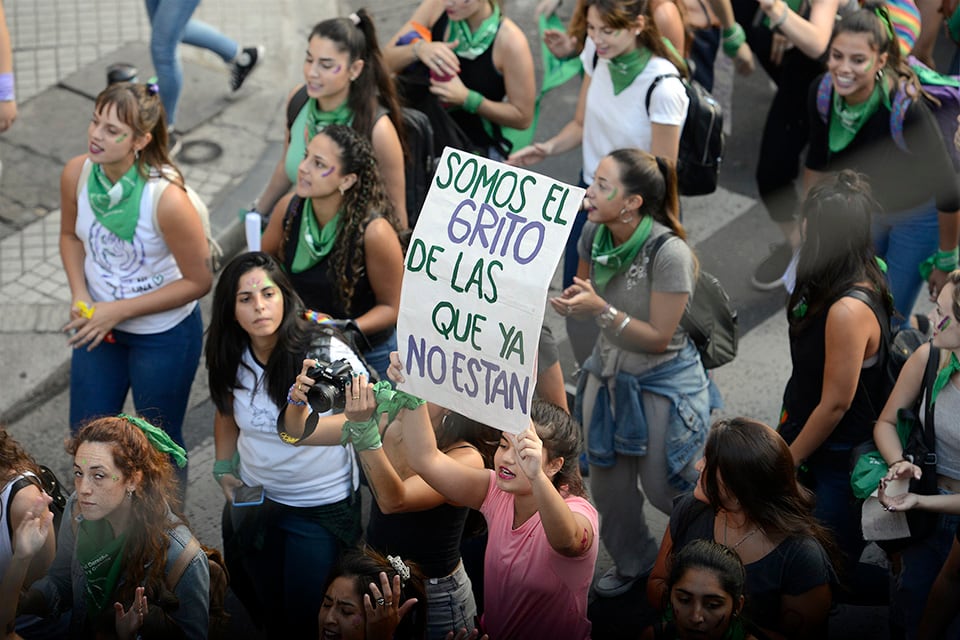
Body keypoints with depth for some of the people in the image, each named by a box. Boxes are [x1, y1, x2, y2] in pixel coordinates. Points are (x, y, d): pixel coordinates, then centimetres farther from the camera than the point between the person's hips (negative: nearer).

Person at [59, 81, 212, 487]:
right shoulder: (76, 174, -16)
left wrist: (119, 310, -21)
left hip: (164, 335, -5)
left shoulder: (166, 198, -31)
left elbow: (199, 281, -21)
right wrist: (80, 295, -11)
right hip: (99, 323, 5)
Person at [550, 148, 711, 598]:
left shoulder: (670, 253, -29)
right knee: (608, 484, 18)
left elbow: (658, 338, -23)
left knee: (663, 487, 9)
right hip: (607, 373, 6)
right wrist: (569, 303, -16)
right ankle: (631, 562, 44)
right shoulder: (594, 232, -12)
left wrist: (601, 309, -34)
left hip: (662, 383, -6)